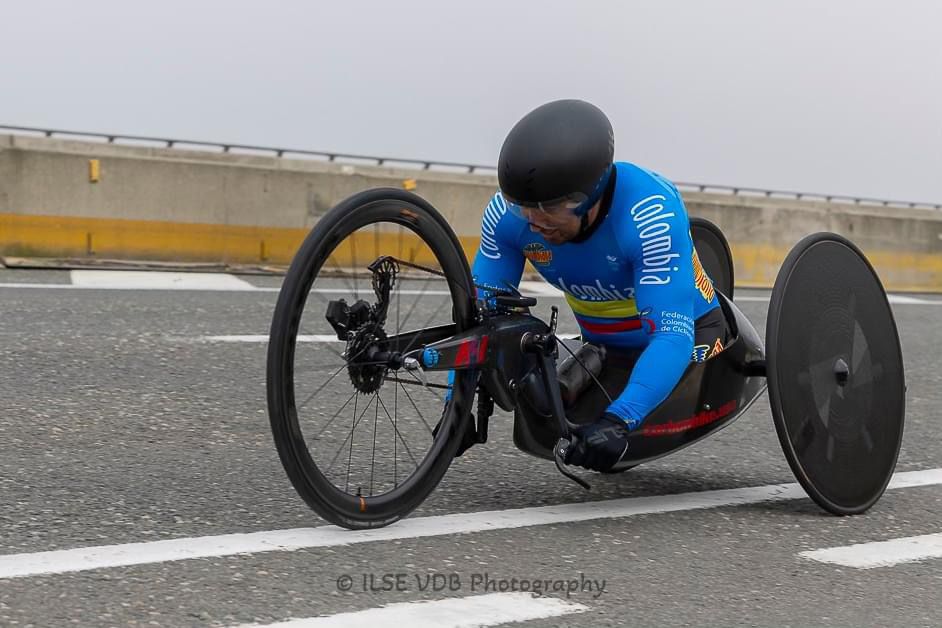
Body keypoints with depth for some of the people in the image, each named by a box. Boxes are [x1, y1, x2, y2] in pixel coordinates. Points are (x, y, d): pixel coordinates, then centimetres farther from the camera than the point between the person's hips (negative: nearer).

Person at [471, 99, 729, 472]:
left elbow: (672, 335, -43)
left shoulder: (650, 214, -38)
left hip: (688, 334, -4)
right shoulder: (507, 215, -23)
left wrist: (617, 420, -56)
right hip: (606, 348, 4)